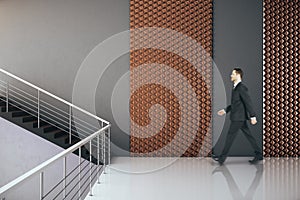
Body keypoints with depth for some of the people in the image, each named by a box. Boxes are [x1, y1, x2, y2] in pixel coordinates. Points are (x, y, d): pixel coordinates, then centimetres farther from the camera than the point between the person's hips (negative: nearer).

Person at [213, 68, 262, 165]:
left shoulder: (241, 87, -16)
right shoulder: (236, 87, 13)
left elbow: (248, 102, -19)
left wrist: (253, 116, -19)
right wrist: (225, 110, 16)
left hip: (238, 117, -10)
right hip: (240, 117, 10)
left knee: (230, 136, -2)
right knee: (248, 135, 12)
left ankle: (222, 158, 7)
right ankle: (259, 154, 19)